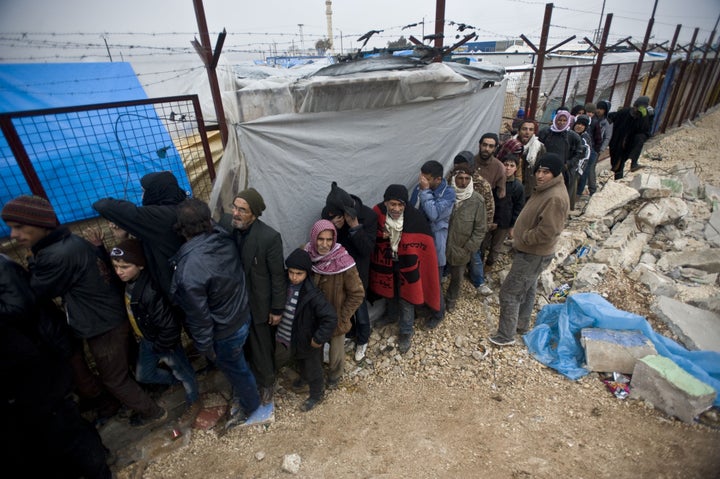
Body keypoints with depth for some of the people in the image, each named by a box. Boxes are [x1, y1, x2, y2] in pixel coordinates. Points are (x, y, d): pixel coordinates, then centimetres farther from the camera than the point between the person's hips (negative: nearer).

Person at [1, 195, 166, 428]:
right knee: (128, 364, 28)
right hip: (116, 317, 9)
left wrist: (32, 265, 2)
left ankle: (152, 412, 28)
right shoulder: (73, 241, 0)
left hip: (103, 328, -9)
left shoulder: (57, 256, -28)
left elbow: (36, 292, -10)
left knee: (114, 378, 12)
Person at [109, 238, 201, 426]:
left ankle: (194, 403, 40)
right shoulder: (128, 282, -11)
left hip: (165, 342, -8)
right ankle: (175, 381, 50)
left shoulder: (150, 292, -38)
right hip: (146, 340, 9)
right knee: (143, 375, 25)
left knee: (183, 372, 15)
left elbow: (170, 326, -33)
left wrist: (159, 348, -17)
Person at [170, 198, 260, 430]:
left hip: (225, 333, -6)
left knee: (236, 370, 21)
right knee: (237, 365, 31)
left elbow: (199, 315, -23)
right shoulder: (224, 239, -17)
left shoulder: (189, 269, -33)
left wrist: (204, 346, -7)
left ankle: (249, 406, 48)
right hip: (242, 317, 6)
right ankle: (242, 394, 56)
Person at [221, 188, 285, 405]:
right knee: (243, 343, 25)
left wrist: (277, 309, -9)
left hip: (259, 302, -4)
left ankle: (266, 382, 44)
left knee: (262, 346, 16)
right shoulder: (225, 223, -13)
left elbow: (278, 275, -16)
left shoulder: (270, 237, -26)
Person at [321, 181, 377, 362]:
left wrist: (355, 226, -34)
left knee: (359, 307, 13)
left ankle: (362, 340, 41)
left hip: (357, 271, -3)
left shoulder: (369, 216, -23)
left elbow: (367, 249, -22)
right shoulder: (327, 213, -16)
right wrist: (334, 228, -28)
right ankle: (348, 333, 50)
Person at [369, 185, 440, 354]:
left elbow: (425, 245, -17)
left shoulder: (415, 219, -27)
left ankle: (406, 331, 34)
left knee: (406, 298, 12)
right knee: (389, 291, 27)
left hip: (407, 265, -3)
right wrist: (382, 236, -23)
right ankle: (392, 315, 56)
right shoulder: (378, 213, -19)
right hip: (386, 262, 3)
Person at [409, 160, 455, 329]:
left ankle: (438, 313, 33)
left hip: (434, 244, -5)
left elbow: (434, 215, -29)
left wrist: (425, 191, -26)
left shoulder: (448, 193, -16)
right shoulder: (419, 188, 0)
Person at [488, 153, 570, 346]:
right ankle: (522, 325, 42)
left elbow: (547, 233, -30)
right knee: (527, 290, 23)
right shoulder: (545, 189, 5)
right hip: (530, 252, 10)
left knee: (509, 292, -2)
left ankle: (506, 335, 13)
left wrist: (522, 237, -17)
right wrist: (521, 237, 5)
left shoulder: (556, 198, -27)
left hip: (534, 255, -10)